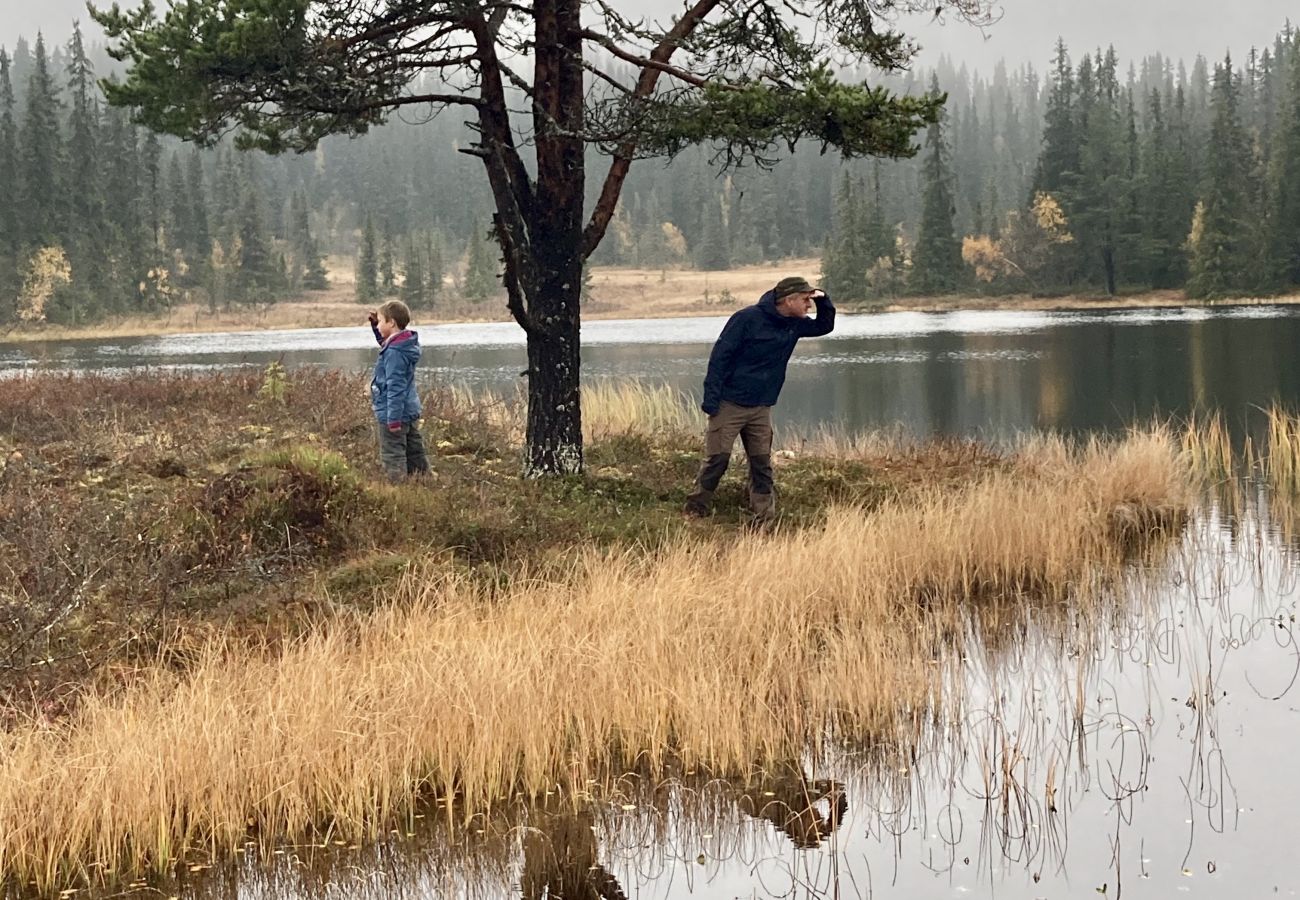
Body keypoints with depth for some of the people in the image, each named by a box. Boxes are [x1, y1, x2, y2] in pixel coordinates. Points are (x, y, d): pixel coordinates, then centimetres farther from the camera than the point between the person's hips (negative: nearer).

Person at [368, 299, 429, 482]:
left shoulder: (394, 352, -22)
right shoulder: (406, 343, 6)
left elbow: (395, 387, -24)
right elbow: (384, 342, 30)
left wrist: (393, 418, -23)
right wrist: (375, 325, 17)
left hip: (394, 413, -10)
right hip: (411, 411, 10)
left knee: (393, 457, -4)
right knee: (415, 453, 15)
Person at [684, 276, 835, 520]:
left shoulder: (794, 325, 6)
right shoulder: (747, 318, -15)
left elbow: (824, 326, 22)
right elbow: (720, 356, -14)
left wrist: (823, 300, 0)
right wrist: (711, 398, -19)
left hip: (761, 409, 6)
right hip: (729, 405, -6)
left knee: (762, 462, 4)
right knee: (717, 459, -4)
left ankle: (764, 512, 9)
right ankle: (696, 509, 7)